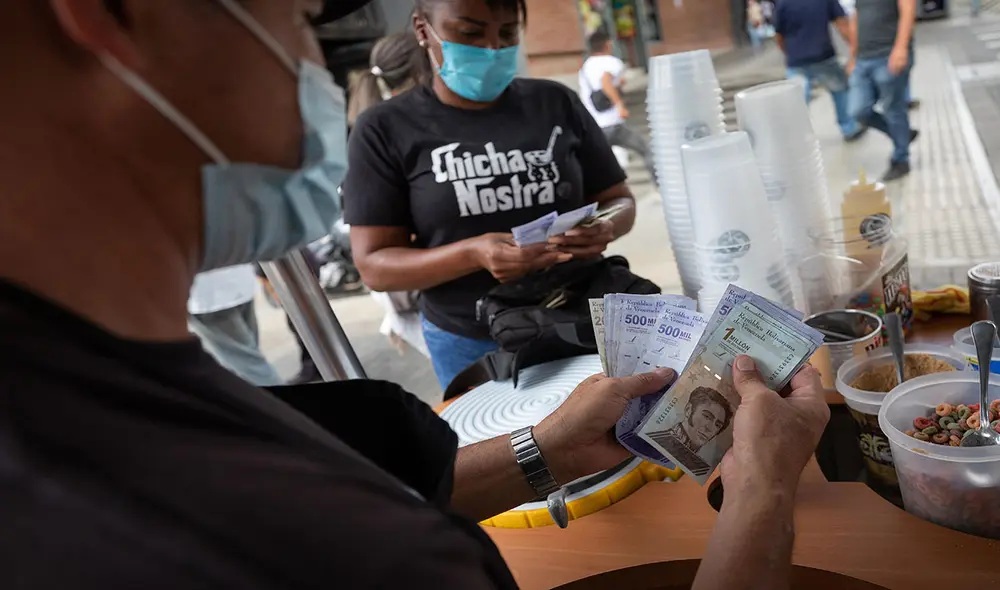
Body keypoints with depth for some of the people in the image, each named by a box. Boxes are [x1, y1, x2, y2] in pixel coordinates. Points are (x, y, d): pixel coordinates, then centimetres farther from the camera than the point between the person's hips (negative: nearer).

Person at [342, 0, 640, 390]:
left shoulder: (557, 103, 1)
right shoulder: (385, 129, -6)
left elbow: (619, 200, 7)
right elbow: (375, 266, -9)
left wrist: (605, 227, -17)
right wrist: (473, 253, -27)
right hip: (470, 345, -2)